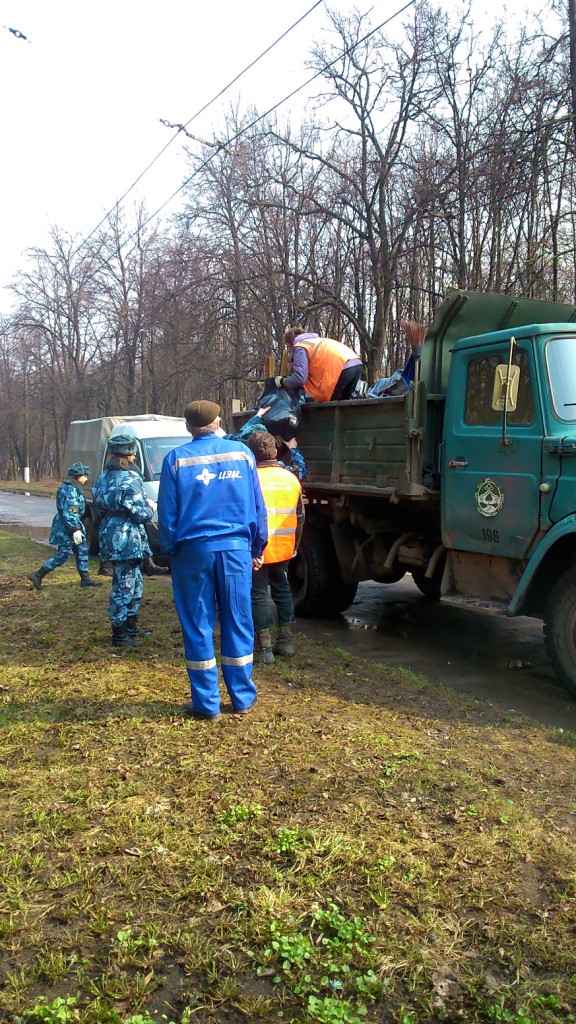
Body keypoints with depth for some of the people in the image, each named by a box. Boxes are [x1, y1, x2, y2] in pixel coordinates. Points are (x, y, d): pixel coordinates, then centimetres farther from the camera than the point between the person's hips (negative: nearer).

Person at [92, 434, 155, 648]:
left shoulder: (103, 477, 11)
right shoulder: (130, 478, -15)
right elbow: (141, 514, -17)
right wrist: (150, 507, 6)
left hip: (109, 535, 9)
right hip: (125, 539, -9)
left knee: (135, 582, 21)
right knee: (124, 585, -1)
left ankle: (131, 627, 30)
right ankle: (119, 635, 7)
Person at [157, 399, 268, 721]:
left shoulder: (177, 459, -1)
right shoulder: (241, 452, 3)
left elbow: (167, 515, 0)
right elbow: (258, 507, 5)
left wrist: (170, 550, 13)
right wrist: (257, 548, 13)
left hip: (193, 550, -1)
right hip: (235, 549, 2)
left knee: (198, 627, 7)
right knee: (238, 623, 10)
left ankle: (207, 703, 12)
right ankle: (243, 697, 19)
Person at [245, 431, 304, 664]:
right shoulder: (291, 479, 6)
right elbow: (300, 516, 11)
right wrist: (294, 545, 21)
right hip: (283, 549, 6)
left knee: (258, 595, 2)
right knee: (283, 590, 18)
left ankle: (264, 648, 4)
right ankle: (286, 641, 26)